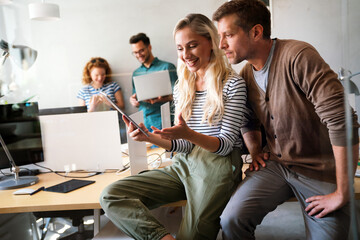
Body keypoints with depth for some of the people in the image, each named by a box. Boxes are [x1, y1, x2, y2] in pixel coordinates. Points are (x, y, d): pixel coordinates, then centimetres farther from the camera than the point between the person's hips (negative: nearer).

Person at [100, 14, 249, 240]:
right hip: (183, 164, 6)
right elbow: (185, 146, 10)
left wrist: (189, 134, -29)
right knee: (111, 196, -13)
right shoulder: (182, 87, 13)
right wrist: (149, 137, -8)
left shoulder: (233, 84, -4)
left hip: (218, 166, -5)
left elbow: (226, 145, -9)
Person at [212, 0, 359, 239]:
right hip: (276, 164, 5)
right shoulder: (245, 75, 2)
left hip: (321, 172, -4)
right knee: (231, 220, -14)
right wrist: (255, 152, 9)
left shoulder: (297, 56, -22)